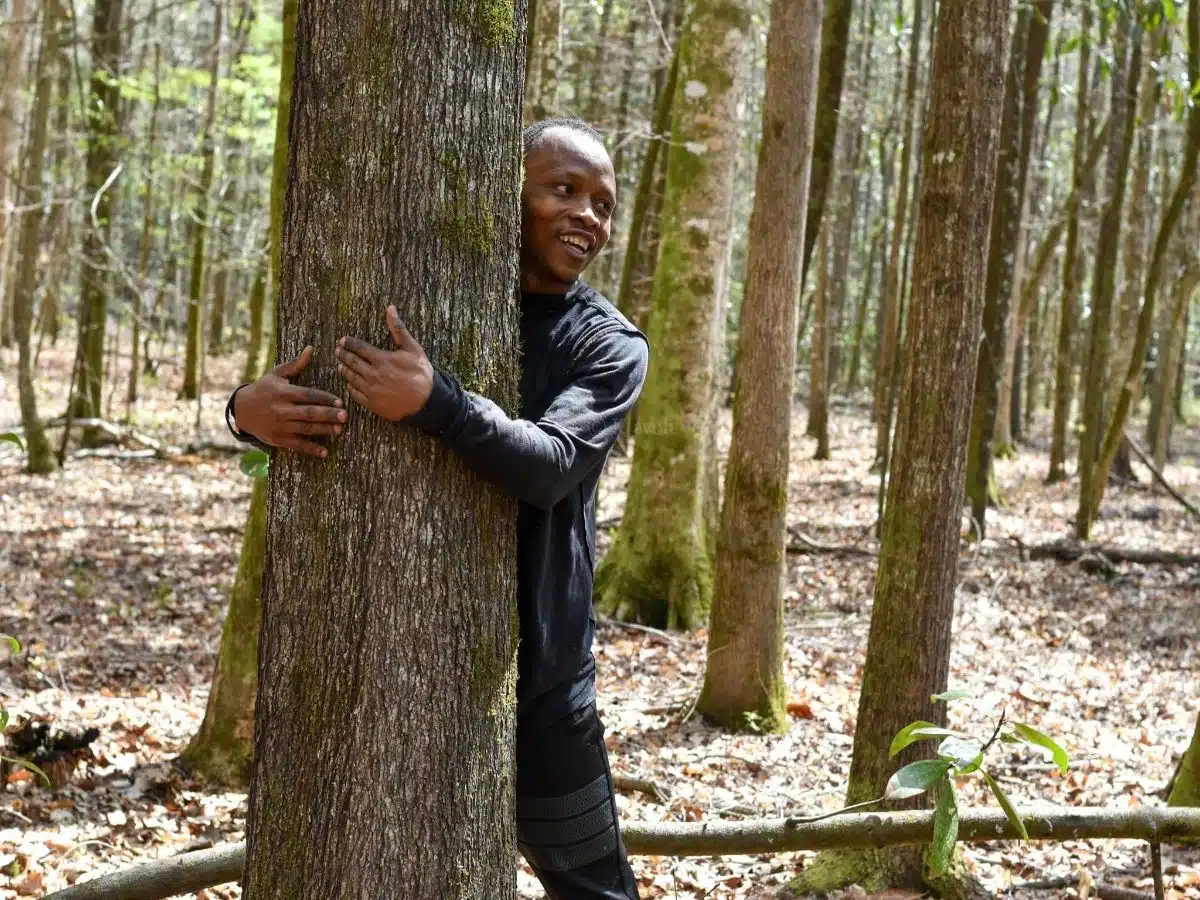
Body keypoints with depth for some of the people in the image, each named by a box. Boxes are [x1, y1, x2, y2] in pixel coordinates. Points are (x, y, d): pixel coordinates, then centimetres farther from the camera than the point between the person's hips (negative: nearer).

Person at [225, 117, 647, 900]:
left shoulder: (610, 345, -3)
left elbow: (550, 468, -21)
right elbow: (295, 392, -1)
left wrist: (434, 402, -37)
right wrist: (251, 408, -25)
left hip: (536, 674, -1)